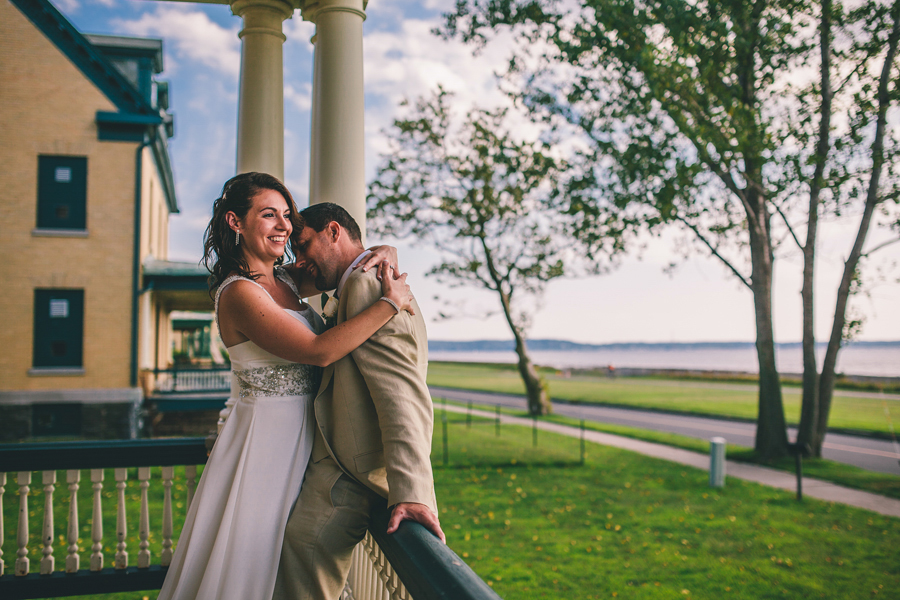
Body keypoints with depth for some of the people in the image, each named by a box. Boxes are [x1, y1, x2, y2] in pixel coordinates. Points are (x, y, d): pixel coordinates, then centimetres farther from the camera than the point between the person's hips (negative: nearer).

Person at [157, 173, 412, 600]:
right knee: (247, 565, 7)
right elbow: (318, 351, -27)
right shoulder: (239, 293, -18)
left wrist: (381, 256, -8)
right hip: (265, 434, -8)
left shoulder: (285, 280, 5)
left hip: (300, 433, 8)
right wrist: (390, 303, -21)